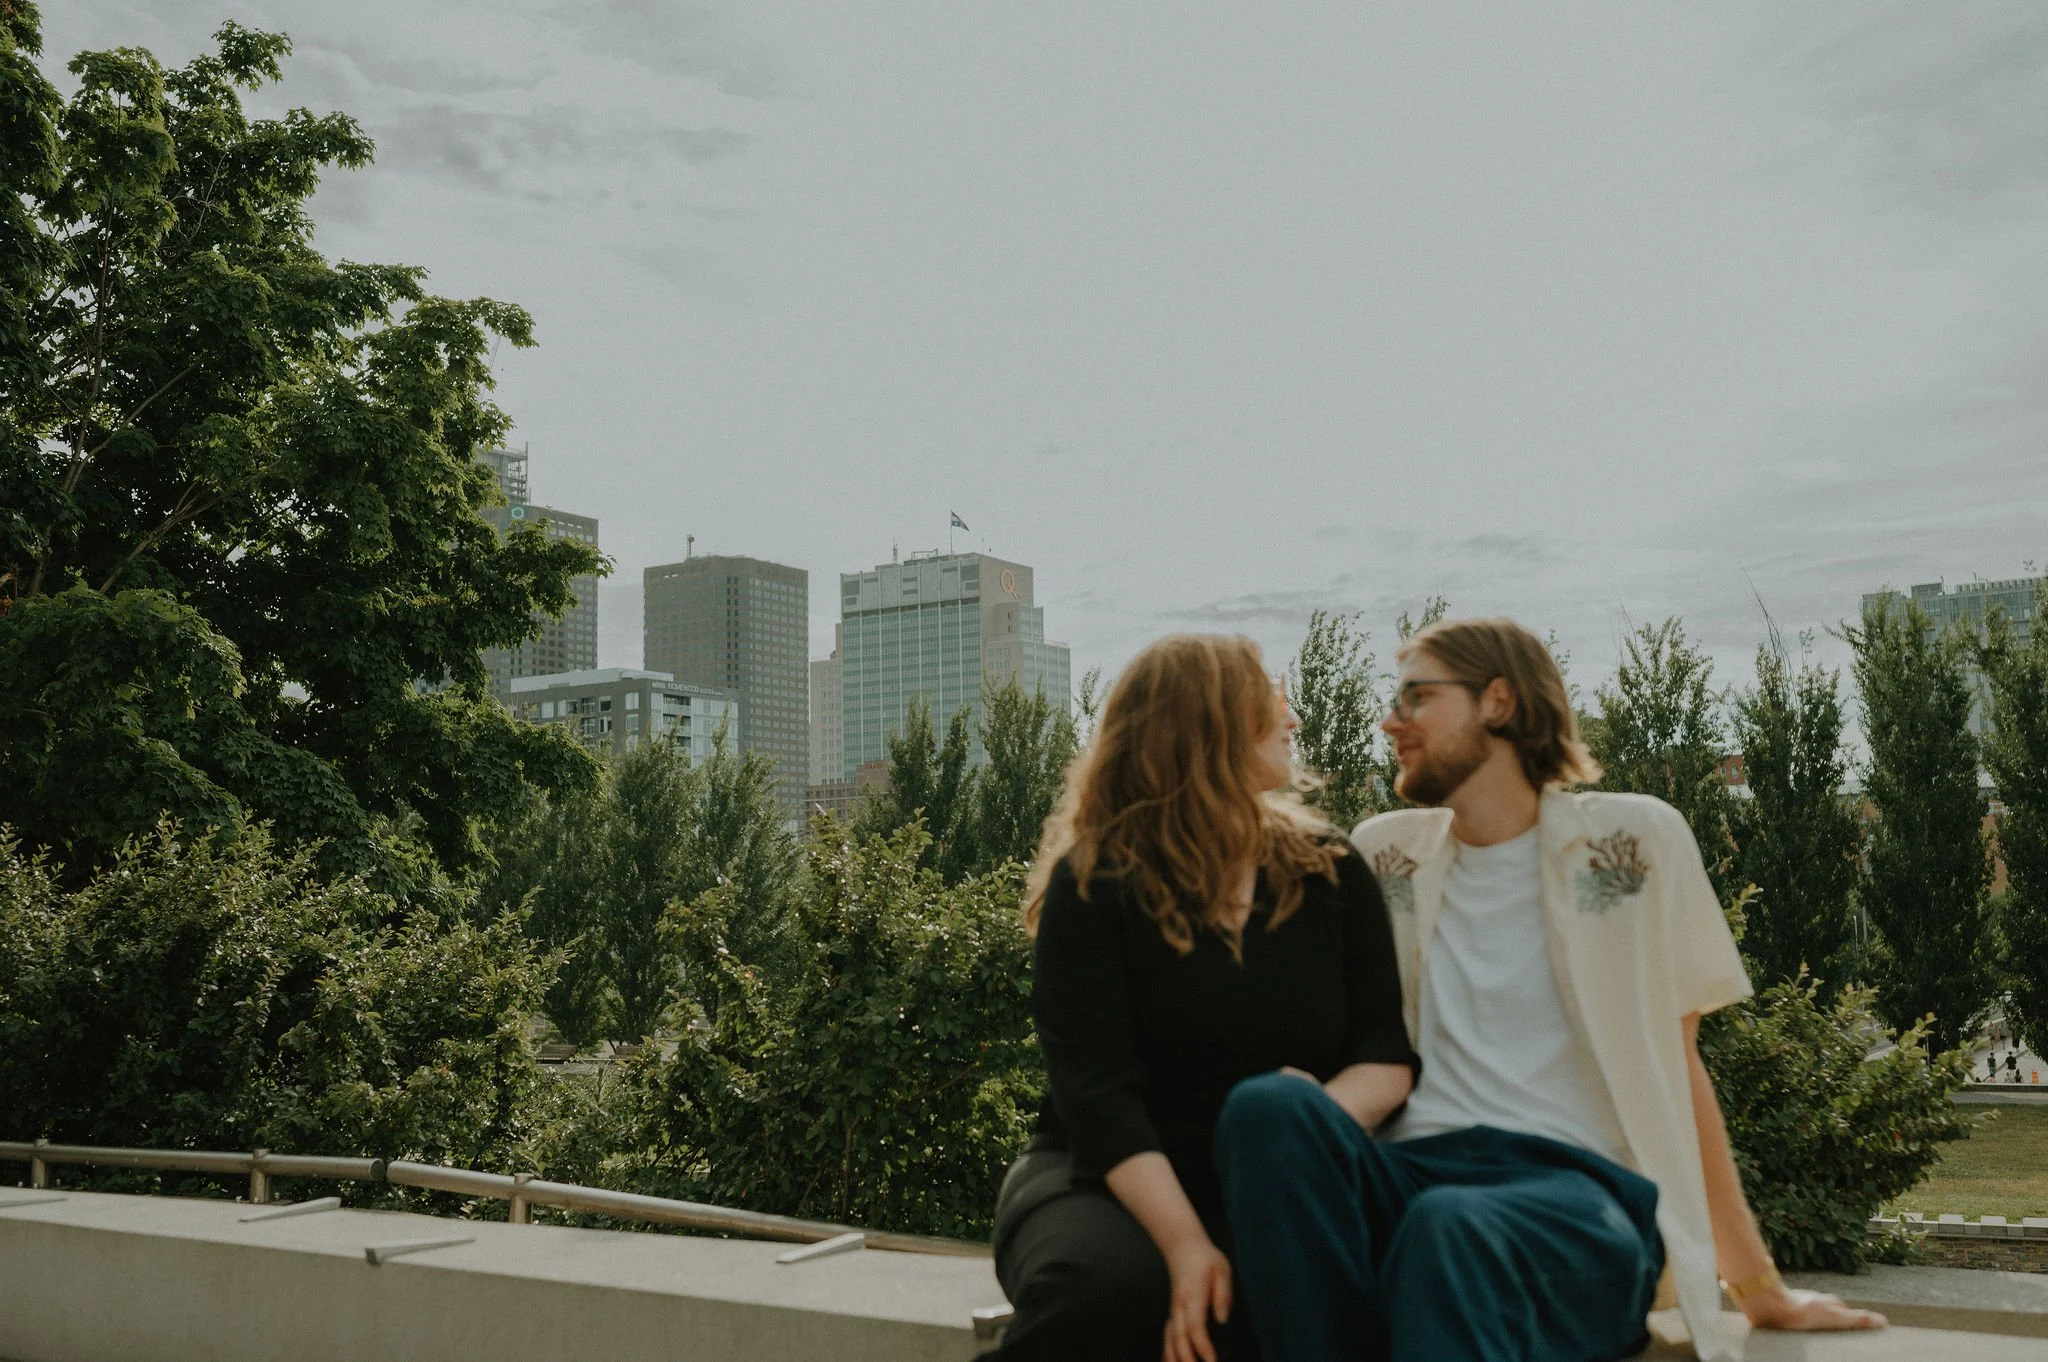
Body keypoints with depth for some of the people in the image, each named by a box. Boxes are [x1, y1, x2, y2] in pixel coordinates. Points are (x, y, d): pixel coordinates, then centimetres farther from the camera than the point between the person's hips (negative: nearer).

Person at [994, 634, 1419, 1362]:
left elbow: (1390, 1051, 4)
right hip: (1109, 1179, -2)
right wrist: (1185, 1243, -28)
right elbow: (1096, 1086, -15)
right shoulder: (1095, 883, -5)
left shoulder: (1331, 871, 8)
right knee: (1107, 1280, -37)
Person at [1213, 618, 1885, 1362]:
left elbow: (1672, 1069, 10)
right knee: (1268, 1105, -30)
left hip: (1582, 1189, -4)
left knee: (1453, 1229, -40)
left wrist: (1759, 1284, 13)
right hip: (1413, 1175, 4)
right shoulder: (1383, 852, 15)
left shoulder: (1632, 839, 5)